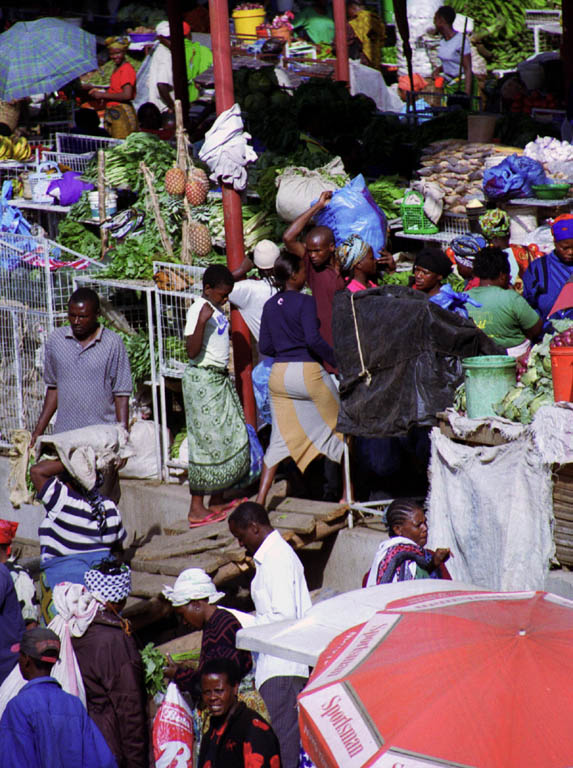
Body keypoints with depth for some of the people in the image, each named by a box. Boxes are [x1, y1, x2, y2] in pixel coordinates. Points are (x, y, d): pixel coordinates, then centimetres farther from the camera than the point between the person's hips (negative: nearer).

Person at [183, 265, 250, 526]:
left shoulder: (217, 309, 13)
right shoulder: (198, 309, -15)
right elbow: (192, 352, -23)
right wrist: (201, 322, -31)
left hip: (220, 378, 9)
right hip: (202, 380, -9)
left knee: (230, 439, 10)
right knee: (206, 441, -8)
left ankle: (216, 501, 17)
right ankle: (196, 509, -4)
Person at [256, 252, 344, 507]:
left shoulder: (270, 306, 7)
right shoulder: (305, 302, -11)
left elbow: (265, 347, 10)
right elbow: (313, 339, -20)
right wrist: (334, 359, -8)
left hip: (279, 374, 5)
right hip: (307, 371, -5)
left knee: (280, 439, 8)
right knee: (340, 424, 14)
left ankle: (261, 498, -2)